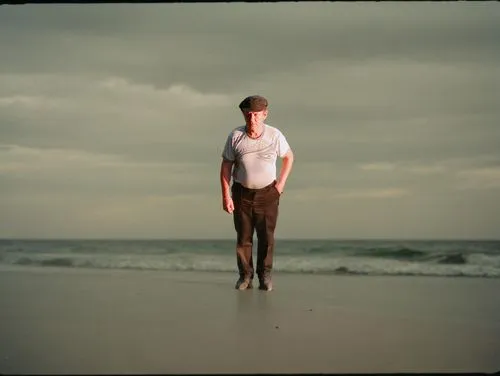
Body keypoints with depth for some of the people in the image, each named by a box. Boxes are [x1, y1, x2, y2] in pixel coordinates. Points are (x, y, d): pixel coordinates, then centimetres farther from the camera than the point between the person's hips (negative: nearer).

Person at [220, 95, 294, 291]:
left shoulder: (275, 135, -10)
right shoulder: (235, 136, -11)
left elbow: (289, 157, 7)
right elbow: (226, 166, -4)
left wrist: (281, 183, -1)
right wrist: (226, 196, -9)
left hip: (267, 192, 0)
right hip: (242, 192, 1)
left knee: (266, 236, -6)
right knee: (243, 236, 3)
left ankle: (265, 275, 7)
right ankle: (245, 276, 15)